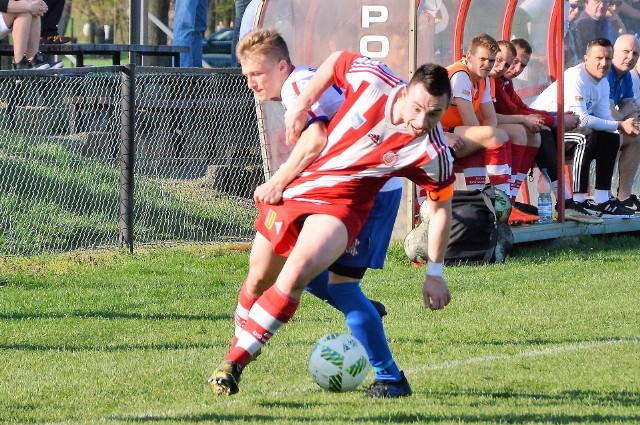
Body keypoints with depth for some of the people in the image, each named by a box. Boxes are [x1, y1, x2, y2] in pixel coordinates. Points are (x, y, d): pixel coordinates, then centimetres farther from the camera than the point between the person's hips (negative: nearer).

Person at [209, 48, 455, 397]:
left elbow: (441, 205, -4)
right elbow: (336, 60, 3)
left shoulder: (433, 154, -20)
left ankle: (234, 362, -16)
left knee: (294, 277, -27)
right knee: (260, 276, 16)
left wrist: (434, 272, -1)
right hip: (292, 187, 3)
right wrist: (302, 104, -5)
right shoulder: (372, 80, -20)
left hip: (338, 205, -3)